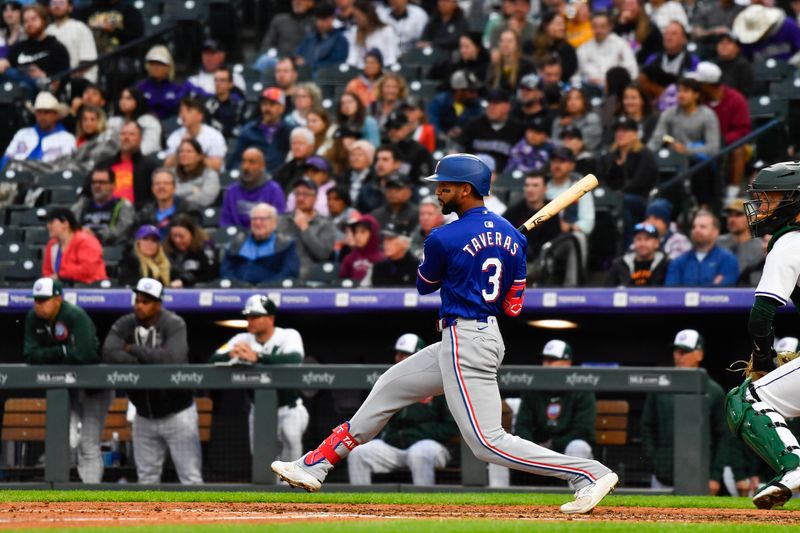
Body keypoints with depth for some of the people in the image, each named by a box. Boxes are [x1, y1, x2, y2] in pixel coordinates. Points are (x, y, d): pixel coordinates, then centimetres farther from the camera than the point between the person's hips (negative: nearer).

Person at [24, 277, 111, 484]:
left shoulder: (76, 317, -24)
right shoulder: (34, 318, -5)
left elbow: (82, 355, -35)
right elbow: (30, 355, -11)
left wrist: (49, 357, -19)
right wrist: (63, 352, -23)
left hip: (95, 386, -6)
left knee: (89, 446, -10)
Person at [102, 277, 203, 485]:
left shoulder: (174, 325, -12)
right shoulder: (125, 325, -1)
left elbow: (173, 358, -29)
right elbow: (109, 354, -18)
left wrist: (134, 349, -19)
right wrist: (149, 362, -24)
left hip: (176, 413, -4)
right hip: (144, 416, 4)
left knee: (191, 478, -5)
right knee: (146, 479, 9)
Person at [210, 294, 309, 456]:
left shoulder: (289, 336, -14)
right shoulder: (242, 340, -4)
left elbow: (295, 359, -37)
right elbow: (213, 360, -14)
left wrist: (257, 357, -50)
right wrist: (230, 355, -39)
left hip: (289, 410, -5)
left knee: (290, 435, -34)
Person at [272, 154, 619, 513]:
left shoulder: (444, 239, -14)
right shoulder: (512, 237, 7)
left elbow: (425, 286, 6)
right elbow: (513, 308, 9)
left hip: (465, 344, -10)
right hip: (489, 334, 10)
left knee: (488, 442, -12)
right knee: (388, 388, 18)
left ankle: (591, 474, -16)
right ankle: (315, 466, 24)